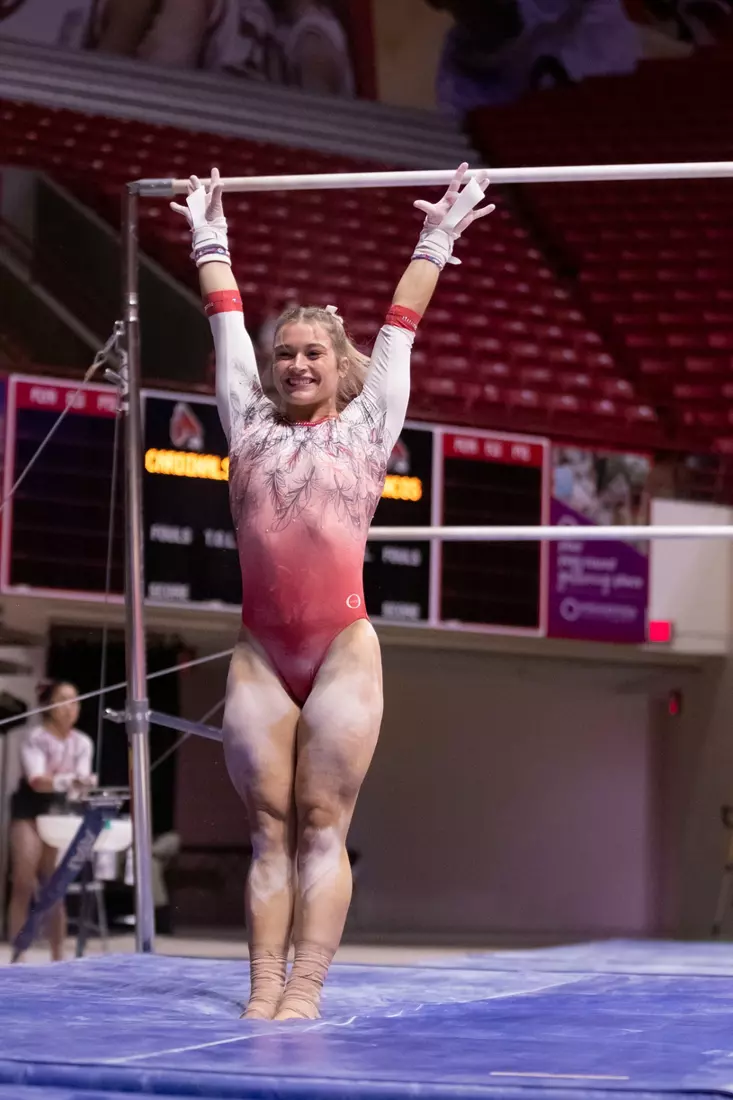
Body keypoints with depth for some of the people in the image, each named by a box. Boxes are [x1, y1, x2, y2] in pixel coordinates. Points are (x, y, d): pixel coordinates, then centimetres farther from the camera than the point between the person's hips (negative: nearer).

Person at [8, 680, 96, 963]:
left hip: (61, 812, 4)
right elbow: (37, 780, -25)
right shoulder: (34, 738, -13)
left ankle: (58, 956, 9)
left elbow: (80, 782, -6)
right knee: (24, 886, -8)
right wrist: (67, 781, -43)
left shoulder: (82, 743, 2)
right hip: (30, 811, -4)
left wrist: (82, 786, -31)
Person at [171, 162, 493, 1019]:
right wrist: (210, 242, 35)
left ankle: (305, 992, -9)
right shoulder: (252, 426, 17)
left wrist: (434, 243, 28)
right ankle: (263, 992, -2)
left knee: (321, 826, -5)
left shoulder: (365, 425, 12)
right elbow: (227, 326, 26)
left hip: (342, 647, -2)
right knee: (268, 828, 0)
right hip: (259, 651, 2)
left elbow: (398, 327, 20)